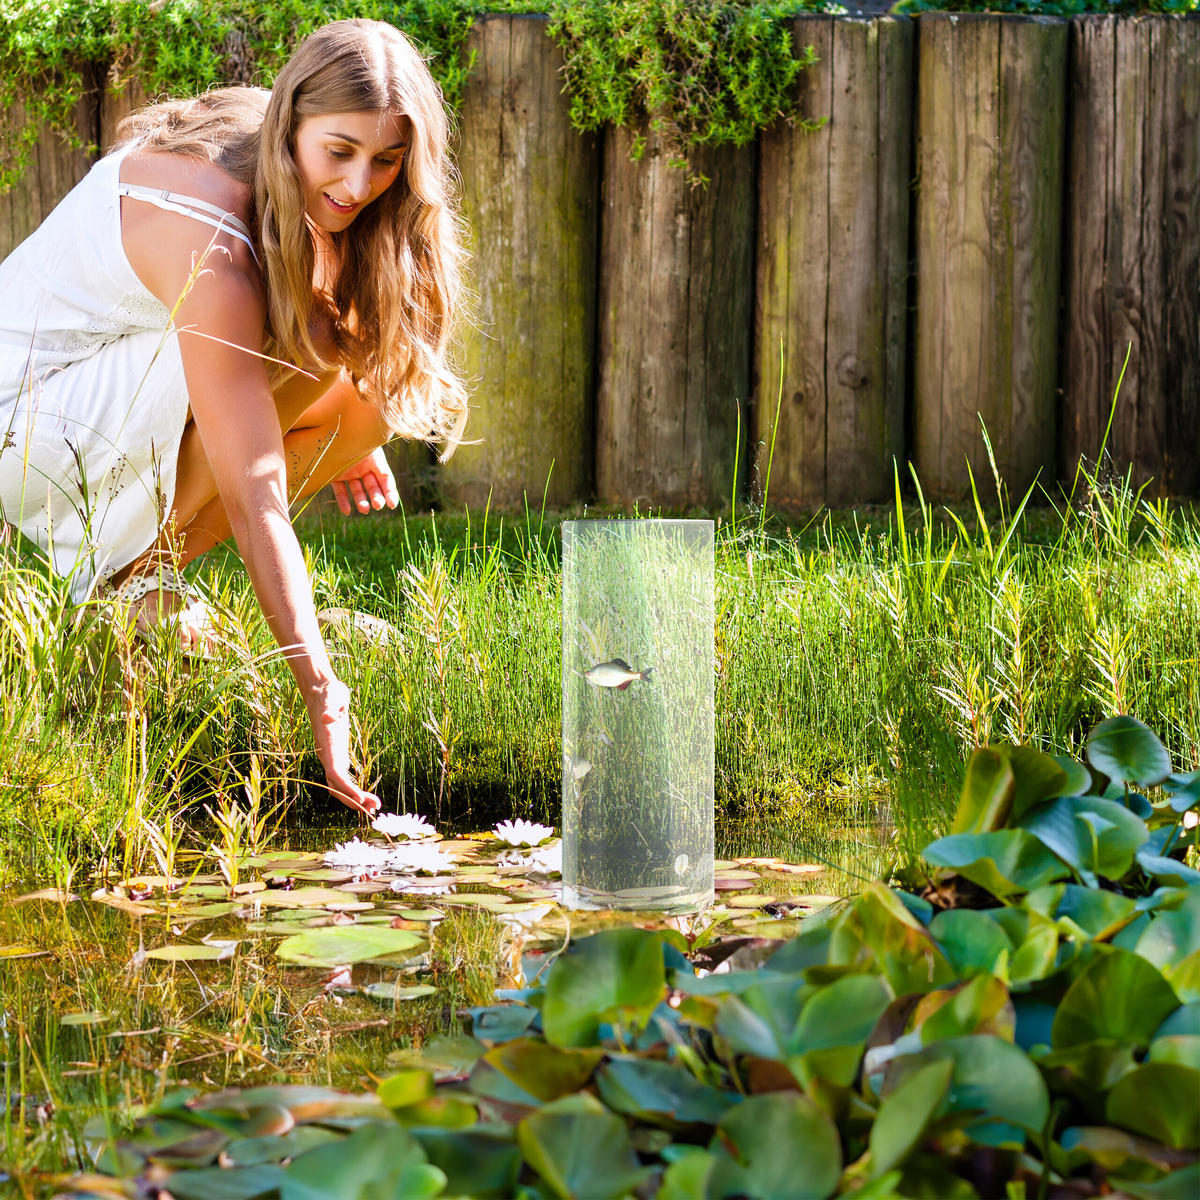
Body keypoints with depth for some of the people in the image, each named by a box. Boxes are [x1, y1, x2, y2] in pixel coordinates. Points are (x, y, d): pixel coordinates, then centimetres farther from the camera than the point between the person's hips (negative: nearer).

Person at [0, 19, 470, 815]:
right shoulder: (212, 250, -32)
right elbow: (254, 496, -37)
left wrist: (349, 434, 5)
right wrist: (322, 693, -40)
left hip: (110, 405, 9)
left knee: (364, 404, -5)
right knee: (305, 352, -25)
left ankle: (142, 568, 0)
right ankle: (121, 570, -12)